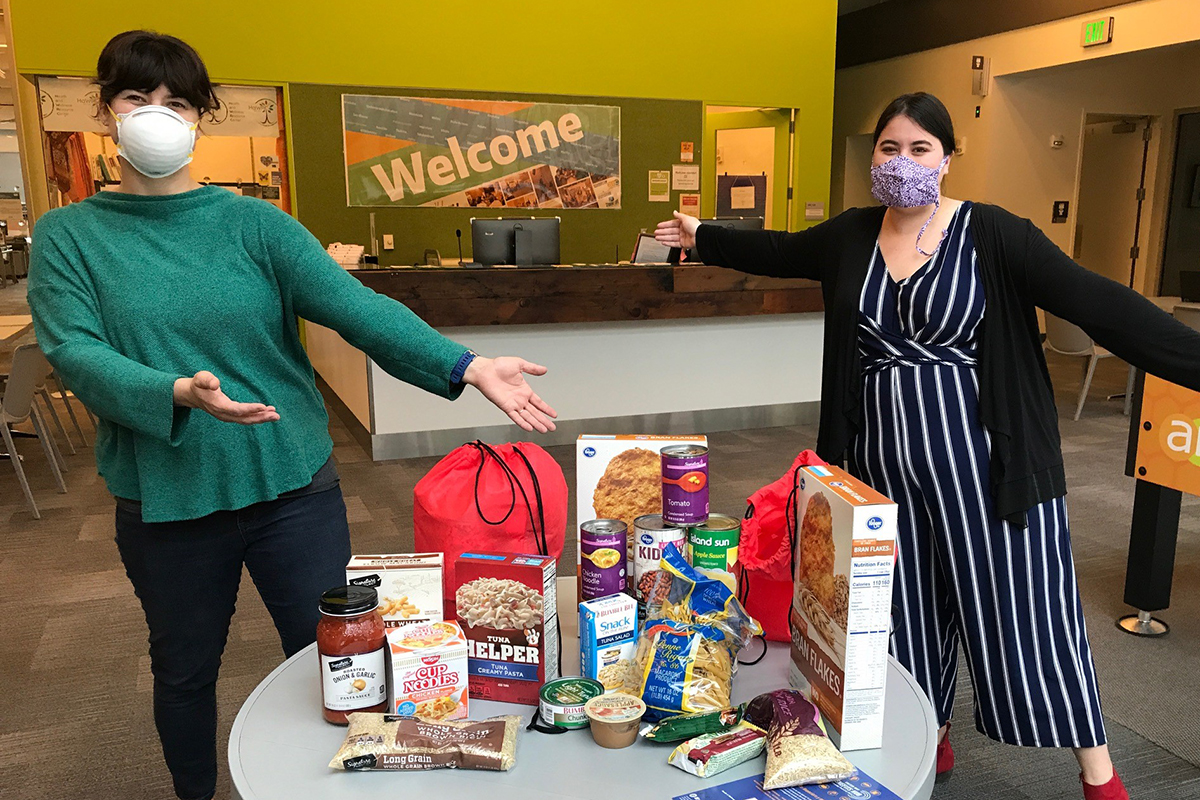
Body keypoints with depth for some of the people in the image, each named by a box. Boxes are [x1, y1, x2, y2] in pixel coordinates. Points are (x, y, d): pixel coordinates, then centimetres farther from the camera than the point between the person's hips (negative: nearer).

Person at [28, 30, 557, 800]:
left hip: (292, 485, 0)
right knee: (184, 672, 20)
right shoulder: (68, 237, -1)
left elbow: (355, 304, -15)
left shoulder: (254, 223, -2)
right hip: (165, 501, 1)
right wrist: (179, 395, -33)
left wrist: (465, 366, -29)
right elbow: (77, 353, -13)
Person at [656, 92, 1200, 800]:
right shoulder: (851, 236, 6)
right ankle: (931, 738, 35)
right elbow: (777, 252, 23)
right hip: (884, 465, 4)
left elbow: (1098, 303, -12)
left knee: (1023, 607, 3)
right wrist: (702, 236, 28)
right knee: (910, 607, 13)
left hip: (982, 459, -4)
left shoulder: (994, 234, -8)